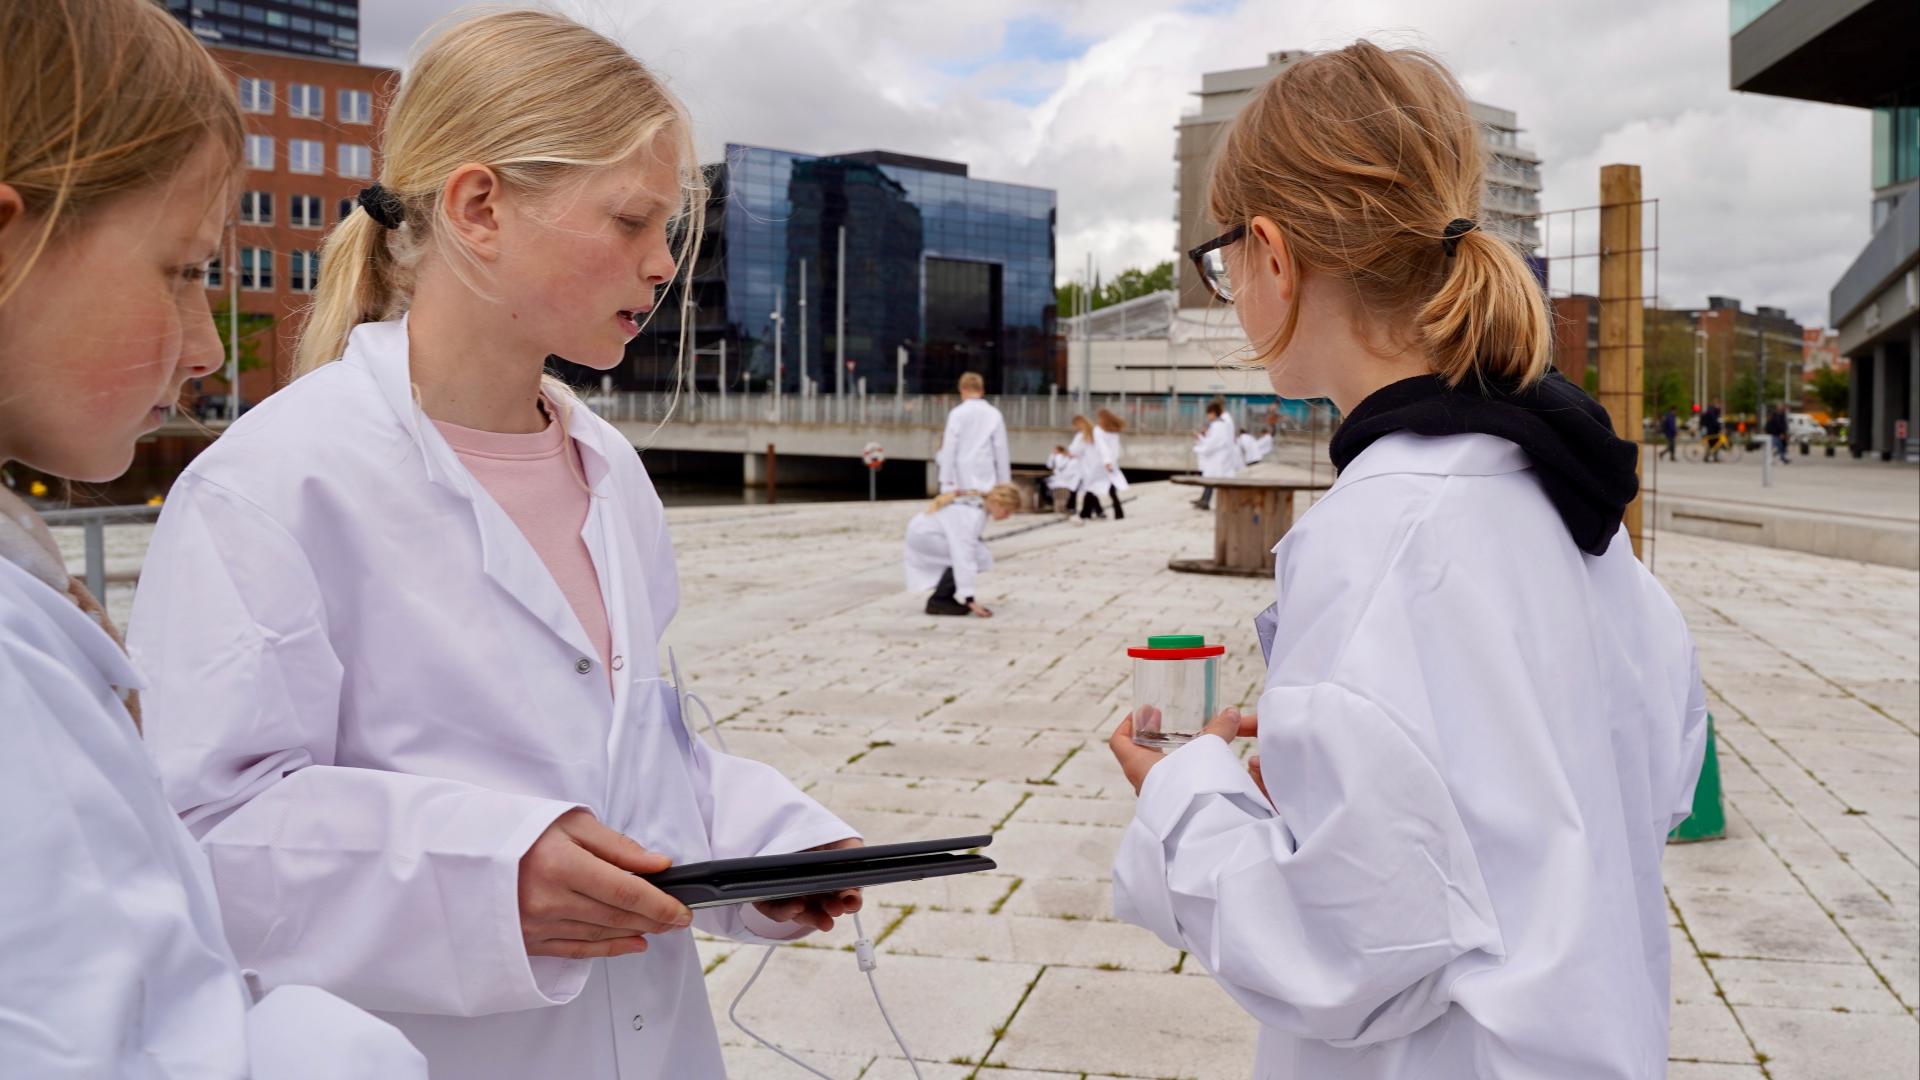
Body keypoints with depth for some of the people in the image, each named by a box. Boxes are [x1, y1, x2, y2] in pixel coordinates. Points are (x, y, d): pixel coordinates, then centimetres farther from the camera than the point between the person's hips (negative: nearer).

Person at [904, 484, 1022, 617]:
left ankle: (945, 596, 8)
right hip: (922, 536, -9)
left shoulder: (979, 505, -2)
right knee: (976, 556, -20)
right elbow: (963, 557, -34)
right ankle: (938, 601, -11)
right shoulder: (971, 515, -30)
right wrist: (969, 599, -34)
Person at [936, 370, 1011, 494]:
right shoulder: (994, 414, 4)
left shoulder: (957, 413, -2)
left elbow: (949, 449, -3)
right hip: (987, 480, 2)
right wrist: (1005, 483, 11)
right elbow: (1001, 451, 5)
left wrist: (947, 481, -1)